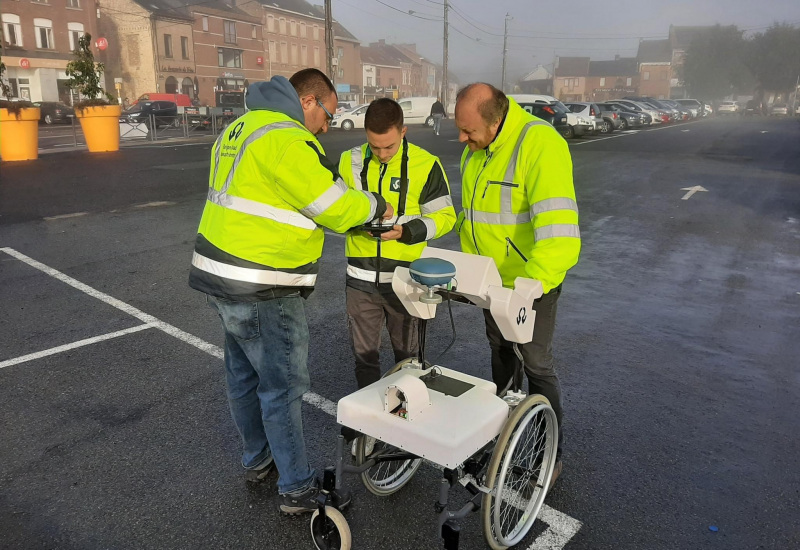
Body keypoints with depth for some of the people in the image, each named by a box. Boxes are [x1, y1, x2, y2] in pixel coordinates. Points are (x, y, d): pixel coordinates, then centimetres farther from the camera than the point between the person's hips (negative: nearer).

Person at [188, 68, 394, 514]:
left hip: (223, 277, 10)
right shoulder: (286, 138, -18)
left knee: (244, 374, 21)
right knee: (283, 386, 2)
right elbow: (335, 206, -17)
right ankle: (298, 490, 16)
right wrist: (377, 206, 1)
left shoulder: (243, 127, 15)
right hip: (261, 292, -10)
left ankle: (257, 460, 40)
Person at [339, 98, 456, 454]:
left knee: (407, 354, 14)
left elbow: (444, 216, -5)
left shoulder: (425, 165, -8)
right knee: (364, 354, 12)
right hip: (361, 277, 2)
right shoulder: (350, 161, -1)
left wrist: (405, 230, -21)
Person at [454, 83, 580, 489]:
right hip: (492, 278, 7)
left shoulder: (540, 145, -30)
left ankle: (550, 455, 25)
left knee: (537, 366, 5)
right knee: (500, 352, 25)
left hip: (533, 280, -7)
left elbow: (559, 233, -37)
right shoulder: (475, 149, -3)